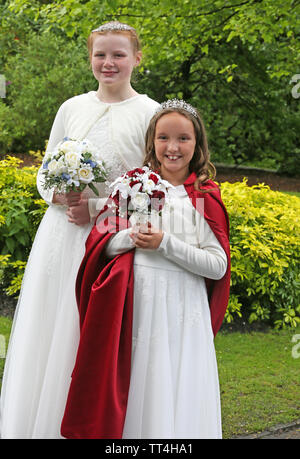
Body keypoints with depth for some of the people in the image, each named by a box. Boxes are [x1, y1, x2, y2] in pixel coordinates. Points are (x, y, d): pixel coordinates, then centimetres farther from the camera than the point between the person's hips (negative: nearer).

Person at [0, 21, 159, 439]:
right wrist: (60, 195, -7)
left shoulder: (150, 114, -1)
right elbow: (45, 174, 16)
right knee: (45, 336, 4)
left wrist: (98, 208, -13)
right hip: (61, 235, 4)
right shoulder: (72, 108, 11)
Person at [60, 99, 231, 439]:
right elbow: (104, 244, 6)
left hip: (182, 309, -1)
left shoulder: (204, 197, 0)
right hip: (135, 305, 2)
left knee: (177, 401, 1)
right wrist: (134, 235, -13)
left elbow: (217, 265, -7)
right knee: (131, 393, 5)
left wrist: (165, 243, -14)